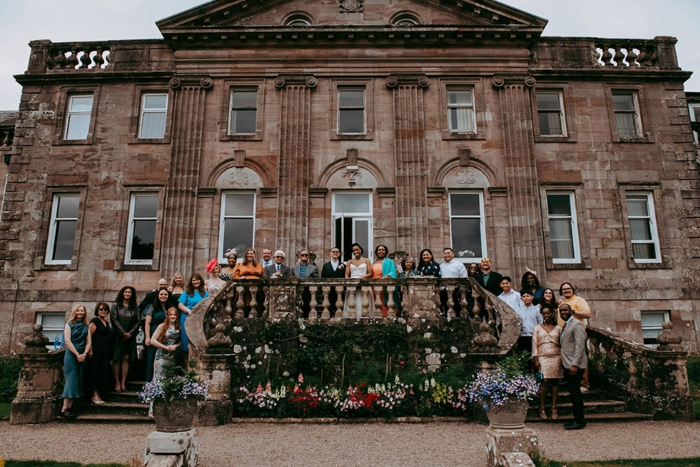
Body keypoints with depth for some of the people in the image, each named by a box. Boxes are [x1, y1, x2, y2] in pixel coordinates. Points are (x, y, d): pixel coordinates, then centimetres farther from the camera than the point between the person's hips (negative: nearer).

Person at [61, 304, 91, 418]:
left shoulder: (86, 326, 15)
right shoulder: (69, 325, 3)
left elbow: (89, 341, 9)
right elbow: (67, 341, -7)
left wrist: (84, 354, -8)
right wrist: (77, 354, -13)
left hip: (82, 356, 5)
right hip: (71, 355, -5)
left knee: (79, 381, 2)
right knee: (71, 380, -12)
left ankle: (70, 407, 5)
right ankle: (64, 408, -11)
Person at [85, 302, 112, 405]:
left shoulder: (106, 323, 16)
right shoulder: (95, 321, -7)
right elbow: (89, 335, -13)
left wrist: (109, 352, 15)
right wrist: (90, 350, -20)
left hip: (105, 351, 8)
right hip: (97, 350, -8)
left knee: (103, 372, 9)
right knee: (95, 371, -4)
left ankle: (98, 394, 15)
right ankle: (95, 395, 1)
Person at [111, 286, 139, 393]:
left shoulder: (135, 308, 9)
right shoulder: (116, 306, 5)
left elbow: (138, 322, 4)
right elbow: (114, 320, -5)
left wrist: (130, 333, -8)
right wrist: (123, 333, -13)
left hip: (130, 337, 2)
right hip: (118, 336, -2)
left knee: (126, 358, 0)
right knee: (116, 359, -3)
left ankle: (123, 382, 3)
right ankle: (117, 382, 3)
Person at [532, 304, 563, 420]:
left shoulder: (558, 328, 12)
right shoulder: (537, 328, 10)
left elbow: (562, 344, 11)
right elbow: (534, 344, 6)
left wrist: (563, 359, 1)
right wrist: (536, 359, -3)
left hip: (556, 357, 1)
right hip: (543, 357, -1)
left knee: (555, 382, 1)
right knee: (545, 381, -9)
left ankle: (554, 409, 9)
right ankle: (542, 409, -1)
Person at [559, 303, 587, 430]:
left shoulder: (577, 324, -10)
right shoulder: (565, 326, 19)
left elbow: (580, 345, -17)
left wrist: (574, 364, -22)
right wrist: (566, 365, 15)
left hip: (575, 365, -9)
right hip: (567, 365, 9)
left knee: (575, 391, -7)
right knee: (573, 392, 12)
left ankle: (579, 421, -1)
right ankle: (578, 419, 19)